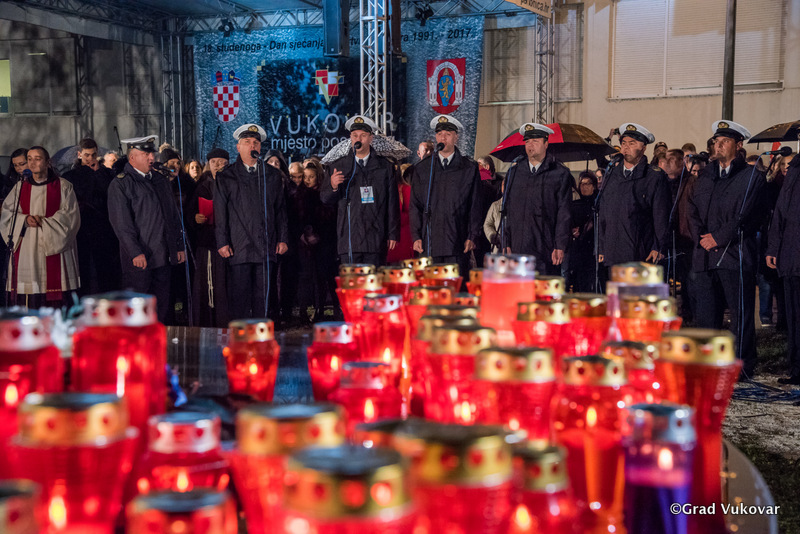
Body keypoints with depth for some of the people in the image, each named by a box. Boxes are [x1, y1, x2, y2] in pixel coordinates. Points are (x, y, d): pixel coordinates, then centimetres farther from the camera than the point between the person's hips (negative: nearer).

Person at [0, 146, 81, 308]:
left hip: (53, 248, -2)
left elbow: (70, 215, -2)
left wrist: (43, 222, -12)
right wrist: (25, 219, -10)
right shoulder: (20, 187, 13)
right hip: (25, 251, 3)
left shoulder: (63, 187, 4)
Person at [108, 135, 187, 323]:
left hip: (163, 257, 6)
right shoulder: (120, 184, -4)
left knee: (162, 307, 8)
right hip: (139, 258, -6)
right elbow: (121, 222, -11)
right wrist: (135, 252, -17)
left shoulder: (161, 180, 17)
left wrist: (180, 245, 15)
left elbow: (173, 214, 21)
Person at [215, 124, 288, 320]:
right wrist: (222, 242, -4)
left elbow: (281, 209, 14)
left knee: (265, 296, 1)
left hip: (267, 248, 2)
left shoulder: (273, 175, 15)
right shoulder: (226, 177, 9)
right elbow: (220, 212, 4)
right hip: (239, 248, -2)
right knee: (239, 297, -2)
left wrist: (283, 238, 6)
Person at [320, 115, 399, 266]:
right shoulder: (338, 166, 10)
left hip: (376, 241, 0)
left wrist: (393, 235, 3)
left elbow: (393, 203, 8)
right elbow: (325, 199, 12)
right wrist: (333, 187, -11)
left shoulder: (385, 166, 9)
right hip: (349, 240, 0)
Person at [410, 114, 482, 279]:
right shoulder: (422, 168, 12)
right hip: (430, 241, 1)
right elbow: (415, 205, 10)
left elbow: (475, 205, 6)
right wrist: (416, 236, 2)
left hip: (458, 243, -1)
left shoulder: (470, 168, 8)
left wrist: (472, 236, -1)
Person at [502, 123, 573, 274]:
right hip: (518, 249, 3)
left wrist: (560, 246, -8)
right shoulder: (514, 172, 15)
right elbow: (507, 209, 14)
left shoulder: (560, 174, 5)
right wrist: (506, 243, 6)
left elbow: (564, 213, 0)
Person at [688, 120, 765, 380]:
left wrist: (717, 238, -9)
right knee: (705, 312, 7)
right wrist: (701, 238, -3)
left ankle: (742, 365, 7)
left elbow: (744, 217, -7)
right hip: (706, 255, 5)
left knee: (741, 313, -1)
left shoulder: (751, 176, 1)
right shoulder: (705, 175, 18)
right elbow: (693, 210, 13)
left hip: (735, 254, -5)